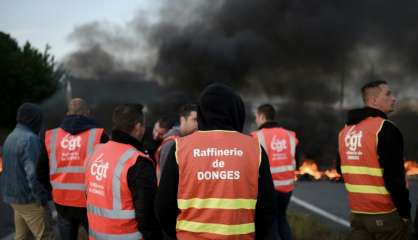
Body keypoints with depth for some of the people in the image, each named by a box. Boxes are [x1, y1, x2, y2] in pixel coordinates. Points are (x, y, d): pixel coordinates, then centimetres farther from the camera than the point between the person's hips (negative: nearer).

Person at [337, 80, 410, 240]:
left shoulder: (346, 131, 8)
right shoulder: (385, 129, -16)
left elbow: (341, 169, 16)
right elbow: (394, 177, -20)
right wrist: (405, 211, -11)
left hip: (357, 213, 7)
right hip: (385, 214, -7)